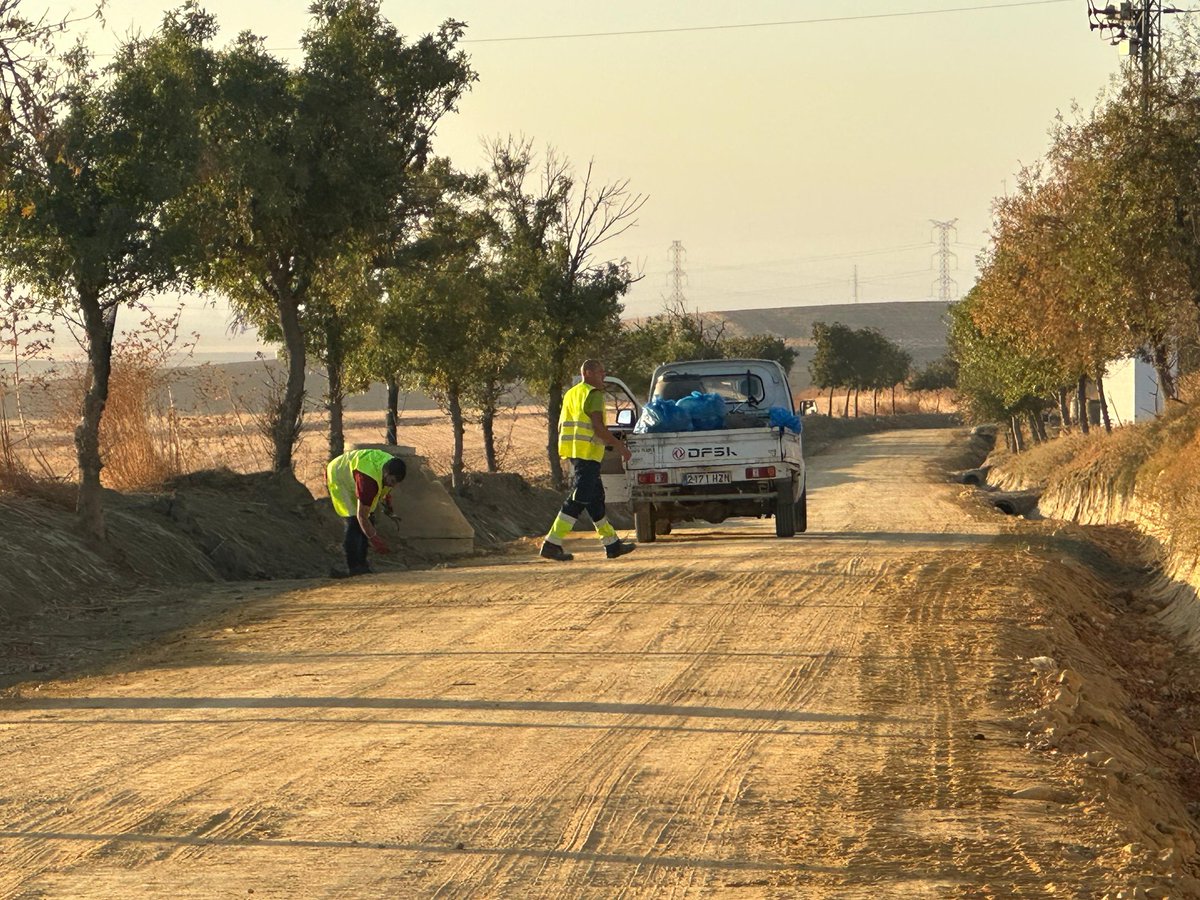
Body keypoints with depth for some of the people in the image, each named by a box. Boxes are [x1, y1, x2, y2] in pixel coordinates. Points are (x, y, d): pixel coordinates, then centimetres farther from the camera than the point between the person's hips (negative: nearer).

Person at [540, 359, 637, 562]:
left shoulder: (571, 394, 20)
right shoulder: (593, 394, -9)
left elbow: (561, 426, 22)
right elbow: (598, 427, -18)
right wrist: (619, 445, -11)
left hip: (573, 452, 10)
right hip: (588, 452, -10)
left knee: (595, 497, 14)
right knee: (578, 499, -10)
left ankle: (612, 544, 19)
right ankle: (552, 543, -15)